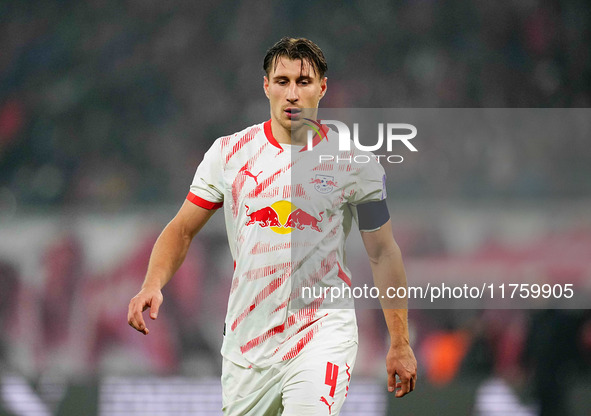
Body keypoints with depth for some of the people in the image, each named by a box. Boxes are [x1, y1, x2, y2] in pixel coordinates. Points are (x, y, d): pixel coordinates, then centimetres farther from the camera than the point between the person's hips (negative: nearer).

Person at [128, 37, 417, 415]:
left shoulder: (356, 163, -1)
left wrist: (400, 343, 6)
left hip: (323, 331, -3)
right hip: (246, 339, 3)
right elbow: (182, 231, 9)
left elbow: (383, 252, 6)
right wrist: (152, 286, -10)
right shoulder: (228, 153, 3)